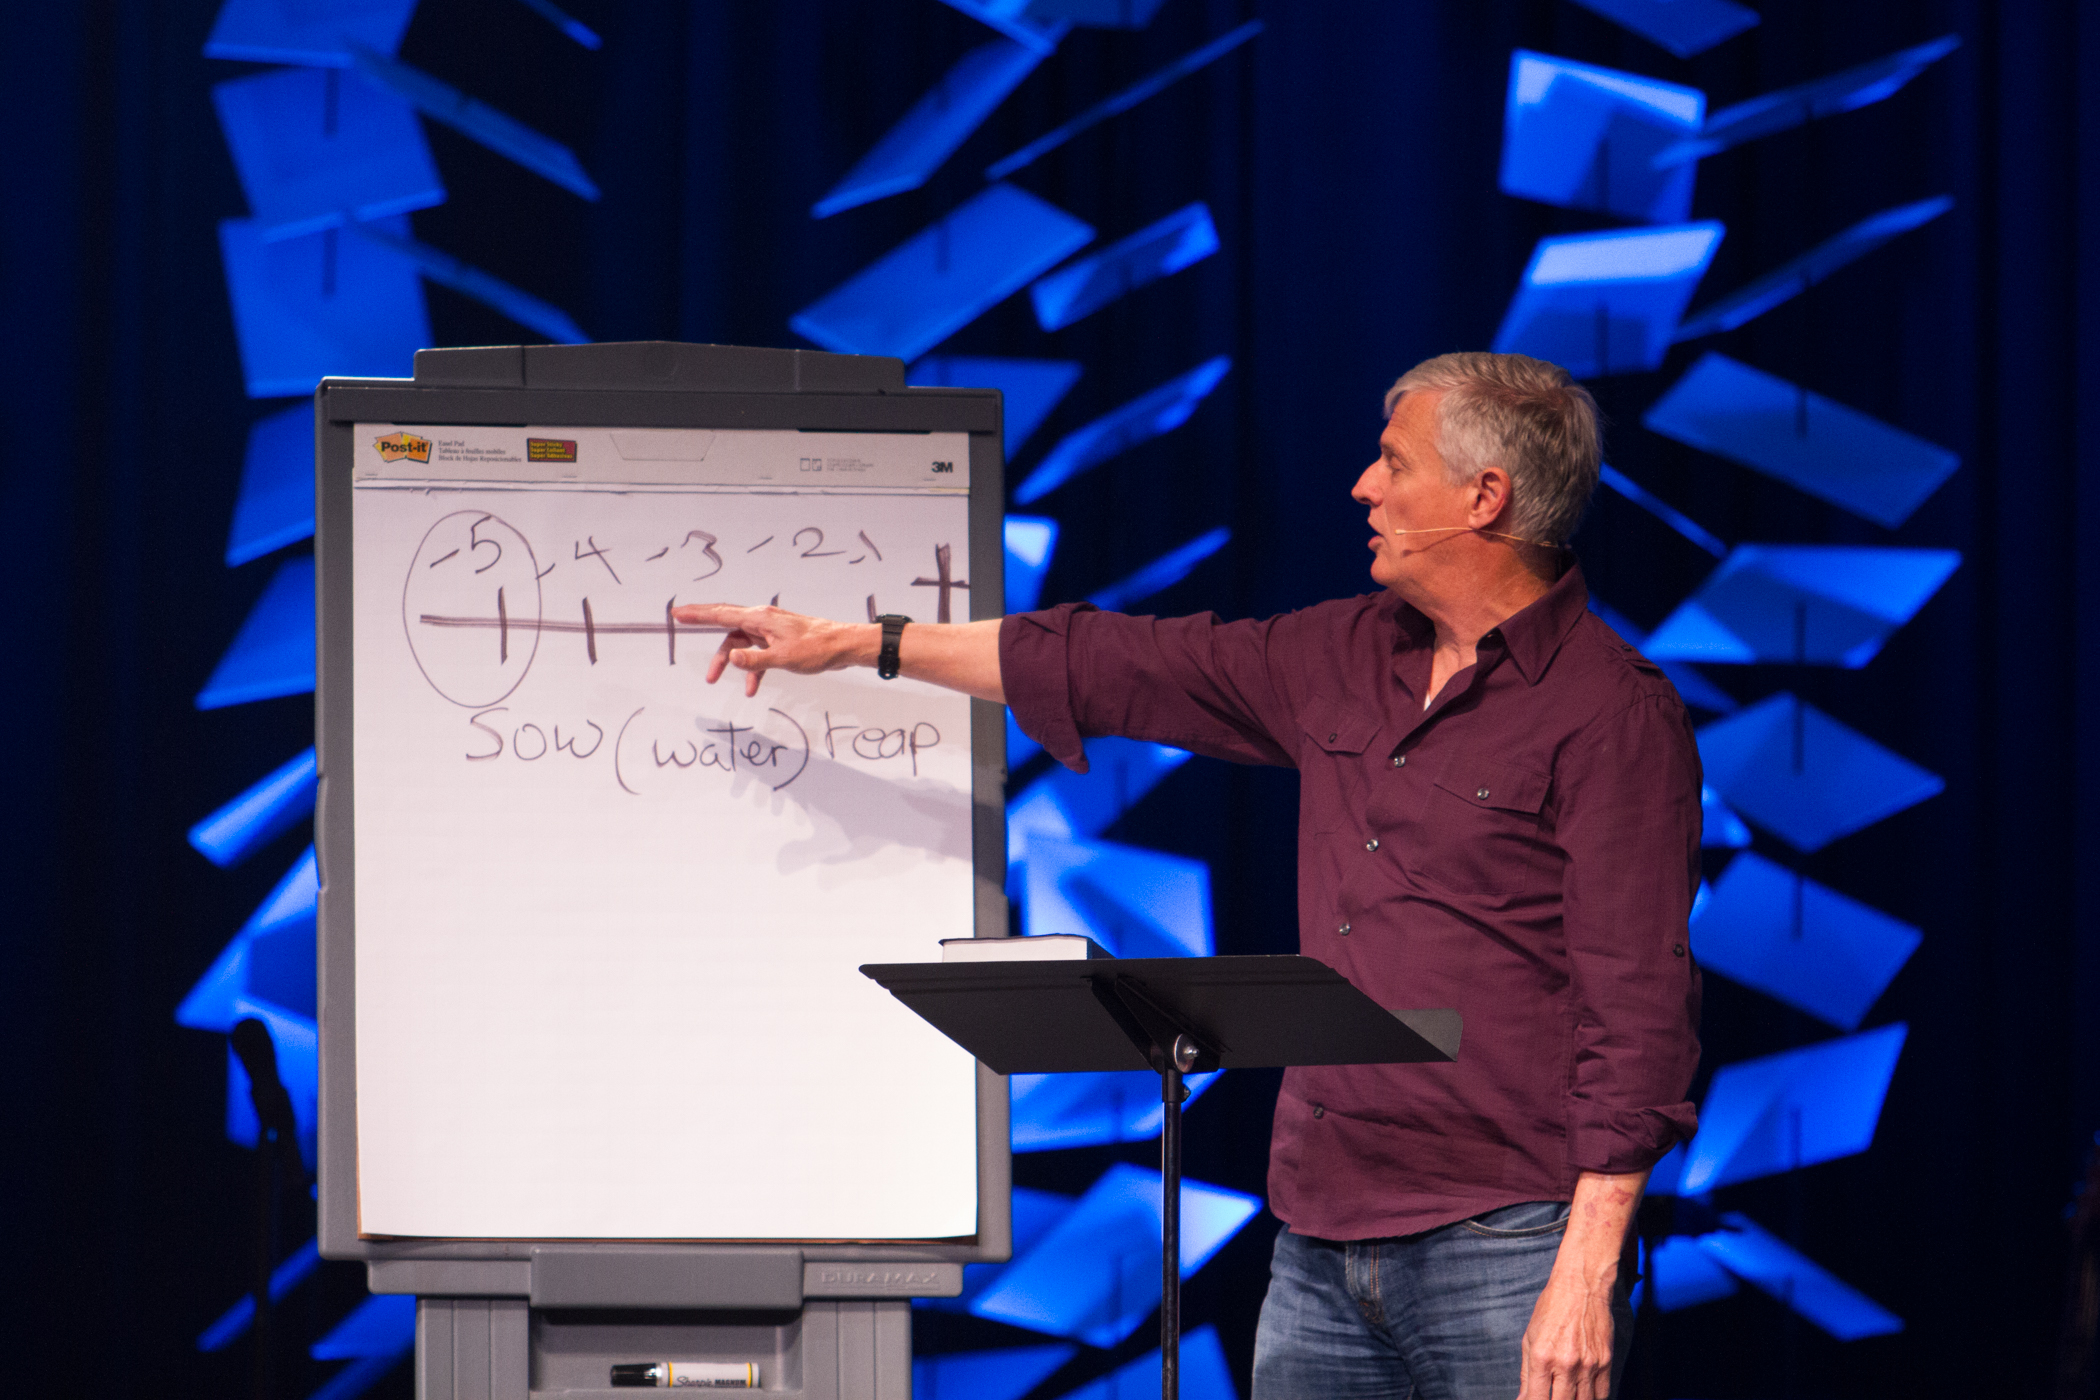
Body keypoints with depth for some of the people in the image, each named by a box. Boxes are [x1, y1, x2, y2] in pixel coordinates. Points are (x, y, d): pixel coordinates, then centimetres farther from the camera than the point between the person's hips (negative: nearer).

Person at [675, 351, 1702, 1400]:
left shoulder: (1612, 714, -8)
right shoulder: (1347, 657, 15)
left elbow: (1637, 1009, -13)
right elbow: (1109, 667, 24)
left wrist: (1586, 1275, -18)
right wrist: (851, 643, 28)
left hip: (1506, 1258, -7)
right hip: (1319, 1249, 7)